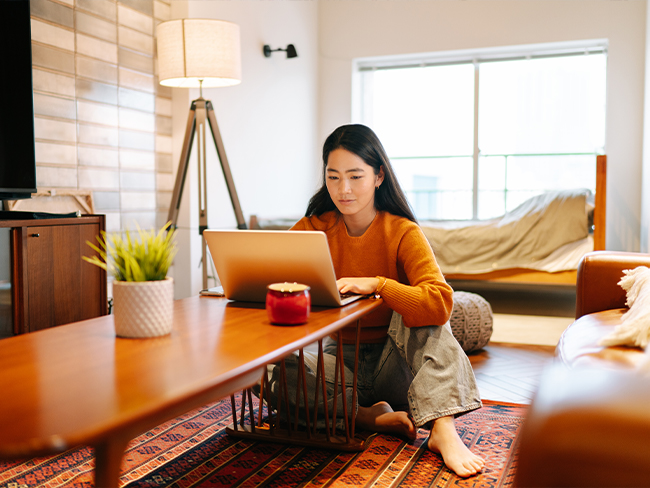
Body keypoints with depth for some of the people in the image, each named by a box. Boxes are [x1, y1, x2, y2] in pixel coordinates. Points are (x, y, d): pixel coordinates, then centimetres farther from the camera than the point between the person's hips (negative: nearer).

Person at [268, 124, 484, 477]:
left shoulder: (403, 232, -14)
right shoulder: (315, 227, -5)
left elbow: (440, 302, -28)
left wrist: (376, 284, -37)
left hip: (395, 362, -1)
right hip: (340, 358, 2)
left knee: (423, 313, -30)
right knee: (279, 376, -27)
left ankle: (442, 429, -36)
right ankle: (370, 416, -20)